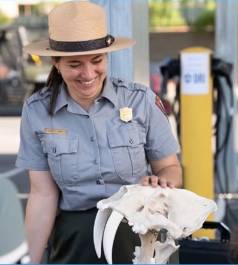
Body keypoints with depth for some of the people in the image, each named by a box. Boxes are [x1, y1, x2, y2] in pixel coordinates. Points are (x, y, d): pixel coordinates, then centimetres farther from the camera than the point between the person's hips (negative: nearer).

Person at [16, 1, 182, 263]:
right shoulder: (37, 111, -8)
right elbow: (43, 195, -6)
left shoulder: (140, 100, -11)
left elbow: (170, 168, 0)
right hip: (73, 238, 0)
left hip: (139, 231, 0)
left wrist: (162, 182, -23)